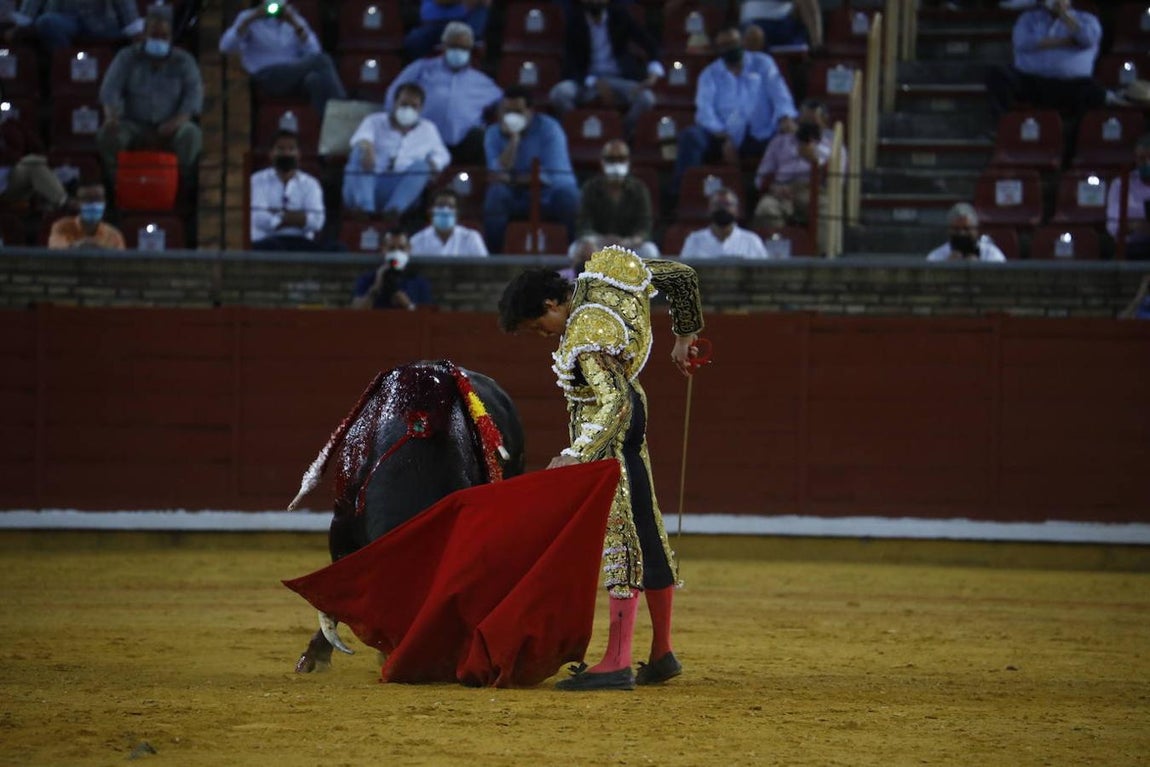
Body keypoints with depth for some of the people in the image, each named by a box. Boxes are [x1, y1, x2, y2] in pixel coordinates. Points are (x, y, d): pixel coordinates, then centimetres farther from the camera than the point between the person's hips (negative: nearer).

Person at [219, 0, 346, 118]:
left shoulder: (295, 19, 19)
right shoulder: (250, 18, 11)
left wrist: (296, 25, -10)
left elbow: (313, 52, 2)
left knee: (314, 79, -36)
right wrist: (250, 19, -16)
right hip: (267, 78, -3)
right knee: (322, 60, -28)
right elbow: (225, 46, -8)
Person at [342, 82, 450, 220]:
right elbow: (360, 137, -9)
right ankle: (365, 208, -49)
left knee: (421, 165, -26)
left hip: (403, 190, 1)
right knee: (361, 152, -29)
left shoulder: (428, 129, 21)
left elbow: (442, 155, 25)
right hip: (371, 183, -1)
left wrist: (434, 164, -2)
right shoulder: (375, 121, 11)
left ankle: (394, 210, -46)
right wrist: (366, 146, -36)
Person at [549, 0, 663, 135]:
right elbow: (570, 65, -9)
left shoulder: (620, 15, -2)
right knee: (559, 93, -32)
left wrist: (654, 74, -24)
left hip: (619, 79, 0)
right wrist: (596, 83, -26)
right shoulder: (574, 22, -4)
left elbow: (648, 43, -4)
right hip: (587, 80, 0)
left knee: (646, 98, -30)